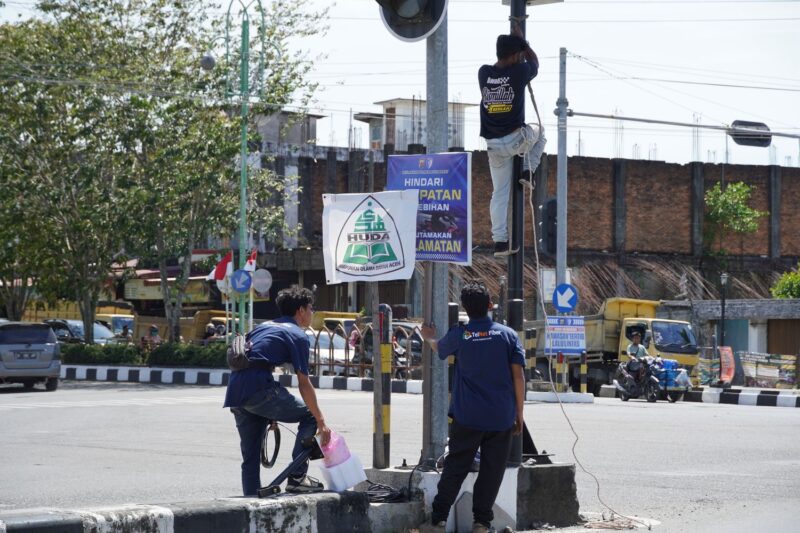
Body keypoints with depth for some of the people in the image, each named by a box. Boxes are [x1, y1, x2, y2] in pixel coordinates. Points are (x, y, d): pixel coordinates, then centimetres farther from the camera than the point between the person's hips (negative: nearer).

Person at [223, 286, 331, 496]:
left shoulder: (264, 327, 27)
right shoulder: (298, 335, 3)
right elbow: (304, 384, -4)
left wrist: (269, 412, 34)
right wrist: (321, 423, -1)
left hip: (235, 392, 8)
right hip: (259, 390, -8)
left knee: (250, 456, 15)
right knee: (310, 416, 7)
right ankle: (297, 476, -1)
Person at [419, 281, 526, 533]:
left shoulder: (459, 335, -1)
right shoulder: (508, 335, -3)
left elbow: (440, 349, 22)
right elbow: (518, 376, -3)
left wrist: (429, 338, 46)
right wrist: (519, 413, 5)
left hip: (468, 417, 0)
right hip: (501, 418, 0)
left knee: (455, 467, 8)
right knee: (491, 471, 6)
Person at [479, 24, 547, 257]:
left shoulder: (484, 73, 1)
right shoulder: (519, 72, -12)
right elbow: (534, 61, 12)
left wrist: (513, 41, 35)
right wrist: (522, 40, 24)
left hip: (494, 145, 4)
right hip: (516, 139, -4)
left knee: (500, 192, 9)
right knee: (539, 133, 32)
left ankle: (500, 242, 5)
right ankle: (527, 171, 17)